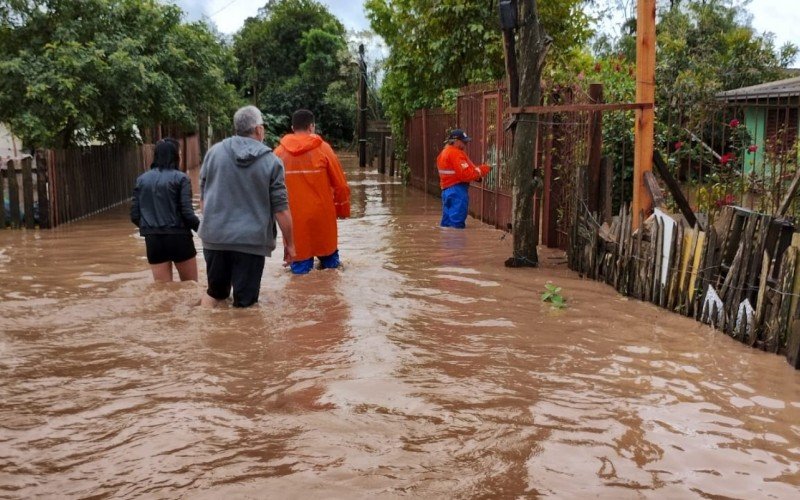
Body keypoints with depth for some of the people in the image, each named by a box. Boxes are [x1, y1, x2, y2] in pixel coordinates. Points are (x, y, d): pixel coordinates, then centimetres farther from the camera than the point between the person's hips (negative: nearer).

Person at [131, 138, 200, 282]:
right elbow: (187, 213, -13)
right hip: (178, 238, -4)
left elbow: (134, 216, 5)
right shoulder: (180, 178, -6)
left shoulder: (142, 180, 6)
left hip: (153, 240, 4)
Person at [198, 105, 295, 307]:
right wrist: (289, 243, 7)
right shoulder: (271, 161, -4)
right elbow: (281, 208, -4)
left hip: (215, 236, 4)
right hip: (251, 240, -3)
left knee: (215, 292, 20)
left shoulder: (214, 152, 5)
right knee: (245, 302, 4)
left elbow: (203, 197, 12)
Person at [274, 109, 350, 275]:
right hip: (321, 214, -1)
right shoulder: (323, 148, -4)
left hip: (293, 217, 1)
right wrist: (343, 209, 12)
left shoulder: (279, 151, 0)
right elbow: (340, 184, -2)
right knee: (329, 257, 16)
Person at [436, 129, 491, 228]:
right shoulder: (456, 153, -14)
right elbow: (466, 174, -20)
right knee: (457, 222, -8)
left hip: (446, 189, 10)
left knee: (447, 221, 13)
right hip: (457, 190, -10)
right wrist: (481, 171, -8)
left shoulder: (444, 153, 18)